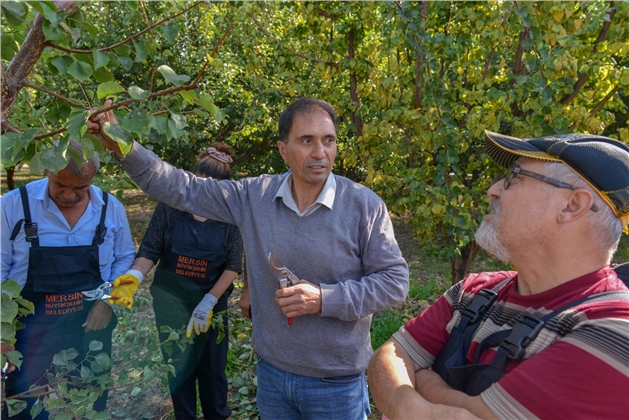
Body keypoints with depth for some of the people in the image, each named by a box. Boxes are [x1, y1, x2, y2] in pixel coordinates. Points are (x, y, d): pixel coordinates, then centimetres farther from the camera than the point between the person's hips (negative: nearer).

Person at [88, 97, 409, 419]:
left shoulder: (365, 205, -14)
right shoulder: (254, 196, -4)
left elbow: (394, 280, -12)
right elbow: (183, 189, 0)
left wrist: (324, 299, -22)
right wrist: (123, 147, -9)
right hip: (272, 372, 4)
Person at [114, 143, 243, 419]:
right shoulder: (171, 206, -12)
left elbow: (233, 265, -9)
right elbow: (150, 250, -8)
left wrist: (208, 303, -12)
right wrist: (135, 275, -26)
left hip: (212, 298, 0)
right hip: (171, 298, 0)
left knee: (213, 364, 13)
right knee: (179, 364, 10)